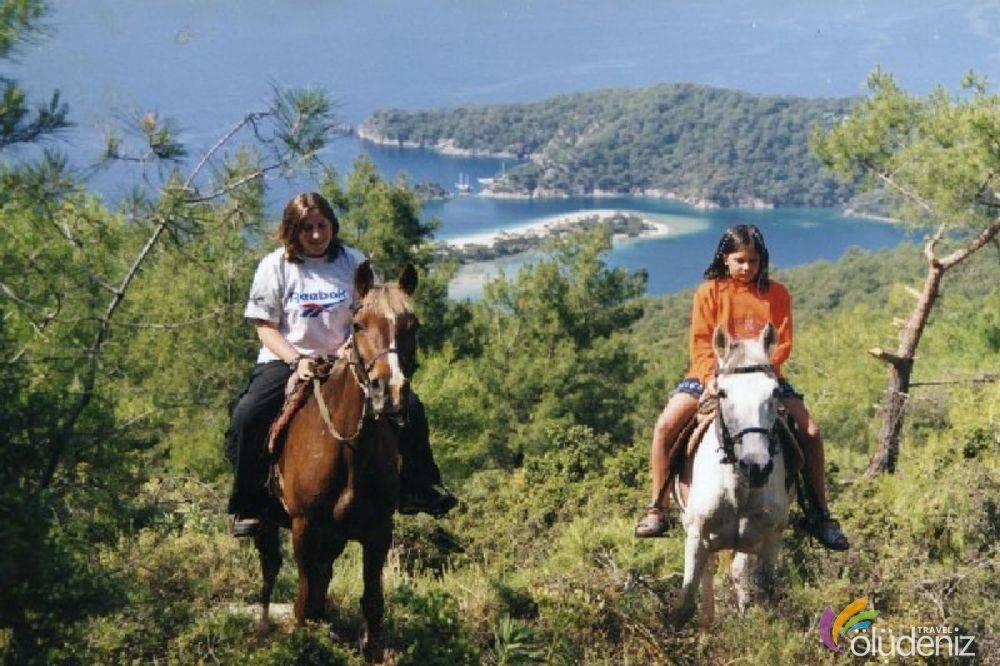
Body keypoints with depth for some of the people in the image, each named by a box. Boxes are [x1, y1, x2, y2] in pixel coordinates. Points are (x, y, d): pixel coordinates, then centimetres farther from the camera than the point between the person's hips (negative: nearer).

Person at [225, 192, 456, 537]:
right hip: (287, 361, -2)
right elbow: (265, 326, -2)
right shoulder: (275, 266, -1)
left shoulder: (353, 262, 4)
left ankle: (418, 490, 6)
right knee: (245, 418, -27)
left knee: (410, 407, -13)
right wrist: (296, 360, -17)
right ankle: (247, 504, -8)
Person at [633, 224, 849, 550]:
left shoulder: (777, 294, 5)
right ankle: (657, 509, -8)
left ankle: (820, 515, 1)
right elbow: (701, 343, -3)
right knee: (665, 426, -21)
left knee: (811, 431, -14)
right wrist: (711, 376, -21)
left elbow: (783, 342, 0)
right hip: (713, 376, -1)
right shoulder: (709, 292, 2)